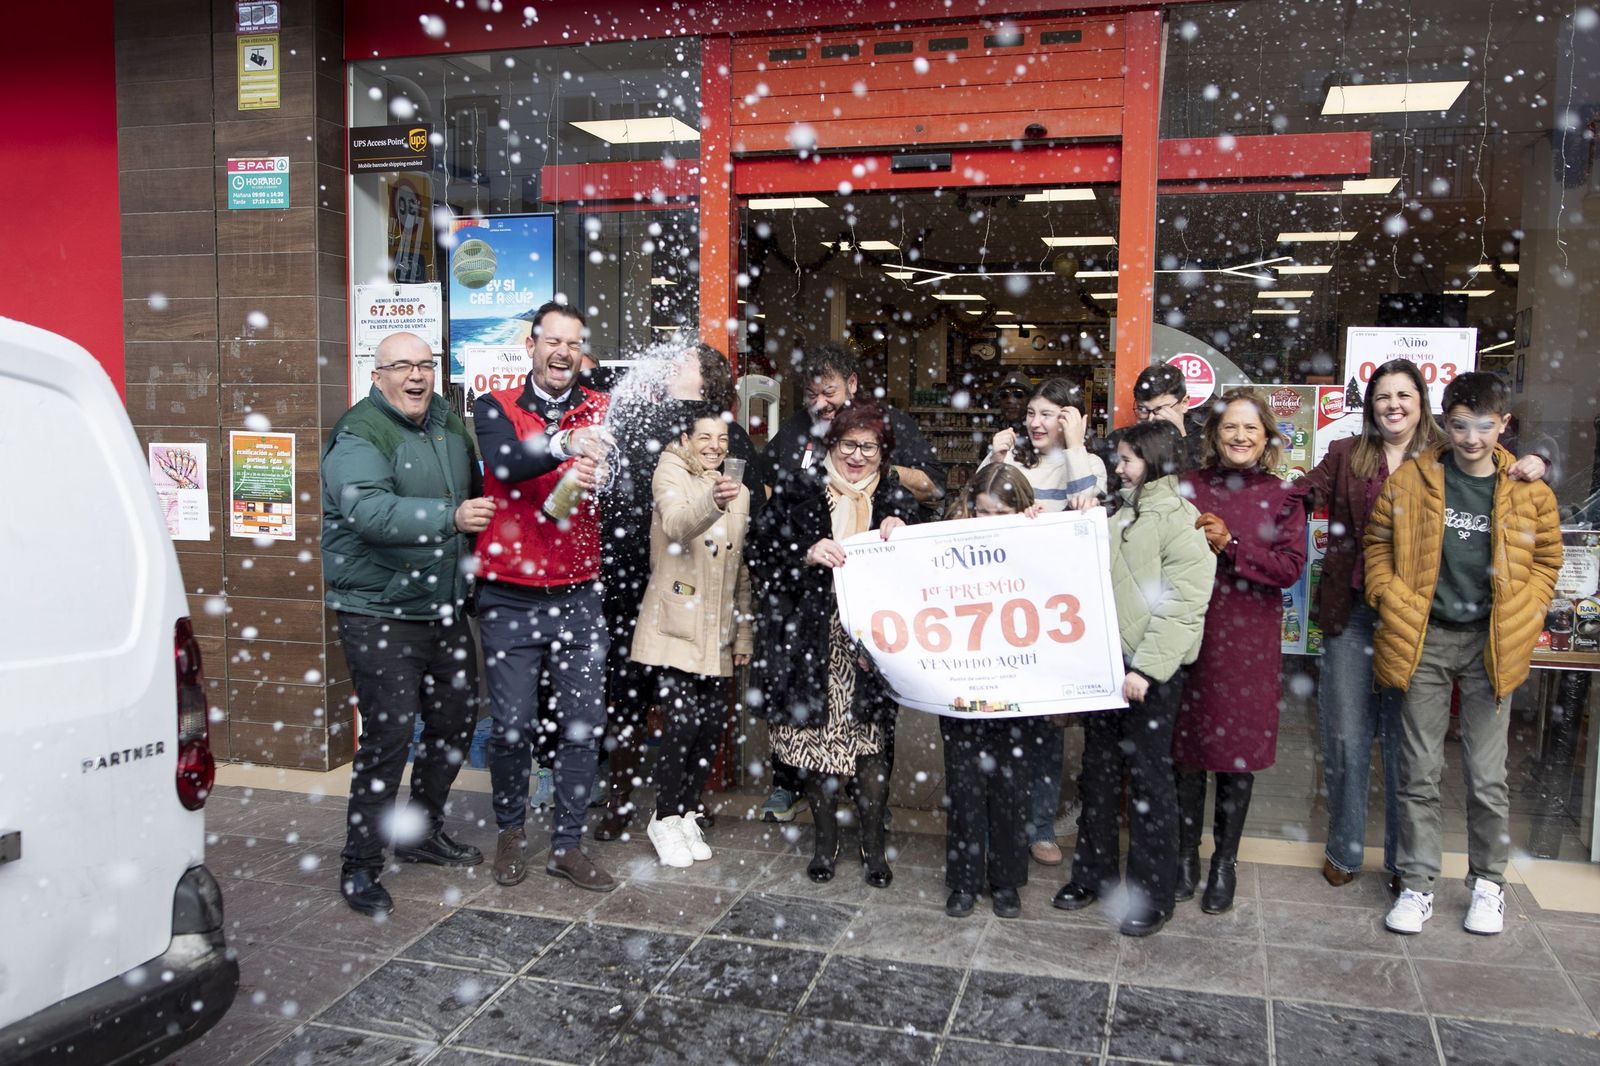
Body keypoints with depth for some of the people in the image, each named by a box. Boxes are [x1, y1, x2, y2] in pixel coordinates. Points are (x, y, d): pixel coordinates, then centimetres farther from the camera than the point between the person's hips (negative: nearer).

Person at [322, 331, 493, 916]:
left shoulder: (449, 423, 11)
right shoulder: (357, 435, -13)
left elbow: (476, 493, 27)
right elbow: (369, 510, -30)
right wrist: (450, 517, -36)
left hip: (444, 607, 8)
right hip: (379, 612, -8)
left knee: (456, 720, 15)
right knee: (388, 735, -9)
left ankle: (422, 831, 34)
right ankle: (360, 865, 5)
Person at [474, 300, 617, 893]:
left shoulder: (601, 411, 6)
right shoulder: (497, 408, 1)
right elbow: (504, 463, -20)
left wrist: (595, 476, -31)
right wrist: (564, 444, -39)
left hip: (578, 595, 2)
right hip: (510, 597, -2)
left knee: (584, 725, 4)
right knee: (513, 725, 4)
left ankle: (567, 844, 19)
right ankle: (511, 832, 28)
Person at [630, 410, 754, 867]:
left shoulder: (738, 493, 15)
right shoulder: (671, 475, -3)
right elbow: (677, 525, -26)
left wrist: (743, 636, 16)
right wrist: (712, 503, -47)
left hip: (716, 635, 6)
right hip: (675, 627, -6)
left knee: (712, 726, 5)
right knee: (682, 724, -11)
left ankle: (687, 814, 24)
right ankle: (665, 820, 9)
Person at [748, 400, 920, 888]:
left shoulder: (898, 499, 8)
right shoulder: (797, 491, 4)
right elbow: (758, 553, -1)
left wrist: (898, 533, -13)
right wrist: (806, 556, -16)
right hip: (810, 639, 0)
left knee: (871, 741, -1)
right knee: (815, 733, 5)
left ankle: (873, 843, 16)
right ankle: (825, 839, 23)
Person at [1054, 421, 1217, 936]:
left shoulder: (1181, 521, -10)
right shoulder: (1121, 512, 14)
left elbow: (1181, 604, -17)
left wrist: (1146, 668, -21)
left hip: (1151, 671, -7)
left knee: (1149, 777, 3)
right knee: (1098, 769, 14)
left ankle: (1153, 894, 15)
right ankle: (1093, 873, 28)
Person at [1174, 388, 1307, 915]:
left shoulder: (1282, 496, 3)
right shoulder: (1189, 486, 4)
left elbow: (1290, 567, -6)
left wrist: (1231, 545, -14)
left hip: (1250, 639, 0)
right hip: (1190, 631, 1)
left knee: (1237, 751, 6)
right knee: (1186, 744, 7)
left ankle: (1224, 863, 22)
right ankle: (1186, 854, 24)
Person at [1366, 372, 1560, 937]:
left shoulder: (1528, 490, 1)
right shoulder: (1409, 481, -1)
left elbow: (1546, 559, 10)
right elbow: (1378, 542, 8)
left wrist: (1522, 618, -2)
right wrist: (1391, 600, -4)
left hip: (1490, 644, 0)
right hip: (1424, 640, 0)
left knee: (1486, 777, 7)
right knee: (1419, 772, 7)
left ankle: (1489, 883, 26)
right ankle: (1417, 885, 19)